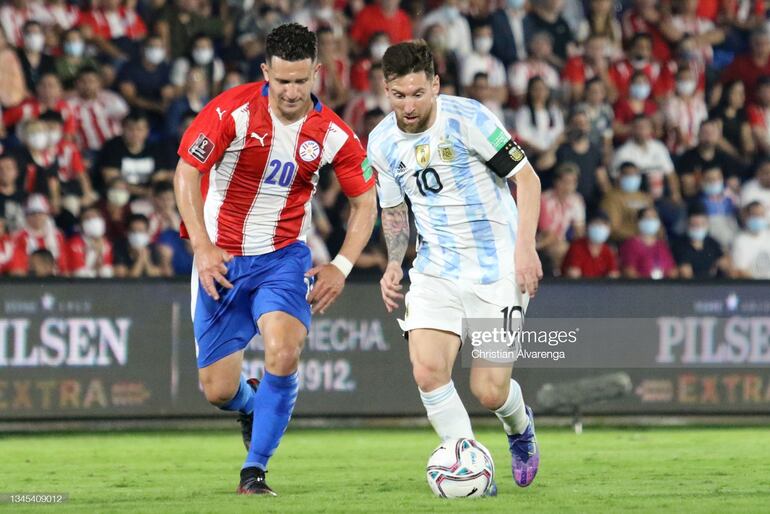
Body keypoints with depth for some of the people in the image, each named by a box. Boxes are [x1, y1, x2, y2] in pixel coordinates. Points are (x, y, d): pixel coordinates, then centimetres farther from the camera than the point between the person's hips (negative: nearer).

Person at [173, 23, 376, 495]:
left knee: (284, 354, -26)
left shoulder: (332, 134, -8)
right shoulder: (231, 112, -15)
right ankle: (252, 407, 40)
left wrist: (342, 266, -7)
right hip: (222, 261, 0)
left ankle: (255, 470, -11)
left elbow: (365, 201, 4)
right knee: (218, 390, 0)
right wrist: (203, 248, -19)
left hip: (284, 257, 0)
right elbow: (187, 173, -11)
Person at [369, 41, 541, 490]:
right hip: (435, 271, 4)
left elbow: (526, 177, -8)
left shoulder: (468, 119, -14)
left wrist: (525, 247, -17)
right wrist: (394, 264, 3)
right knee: (427, 370, -18)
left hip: (498, 271, -4)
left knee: (489, 391, -8)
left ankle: (520, 427, 30)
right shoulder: (382, 144, 1)